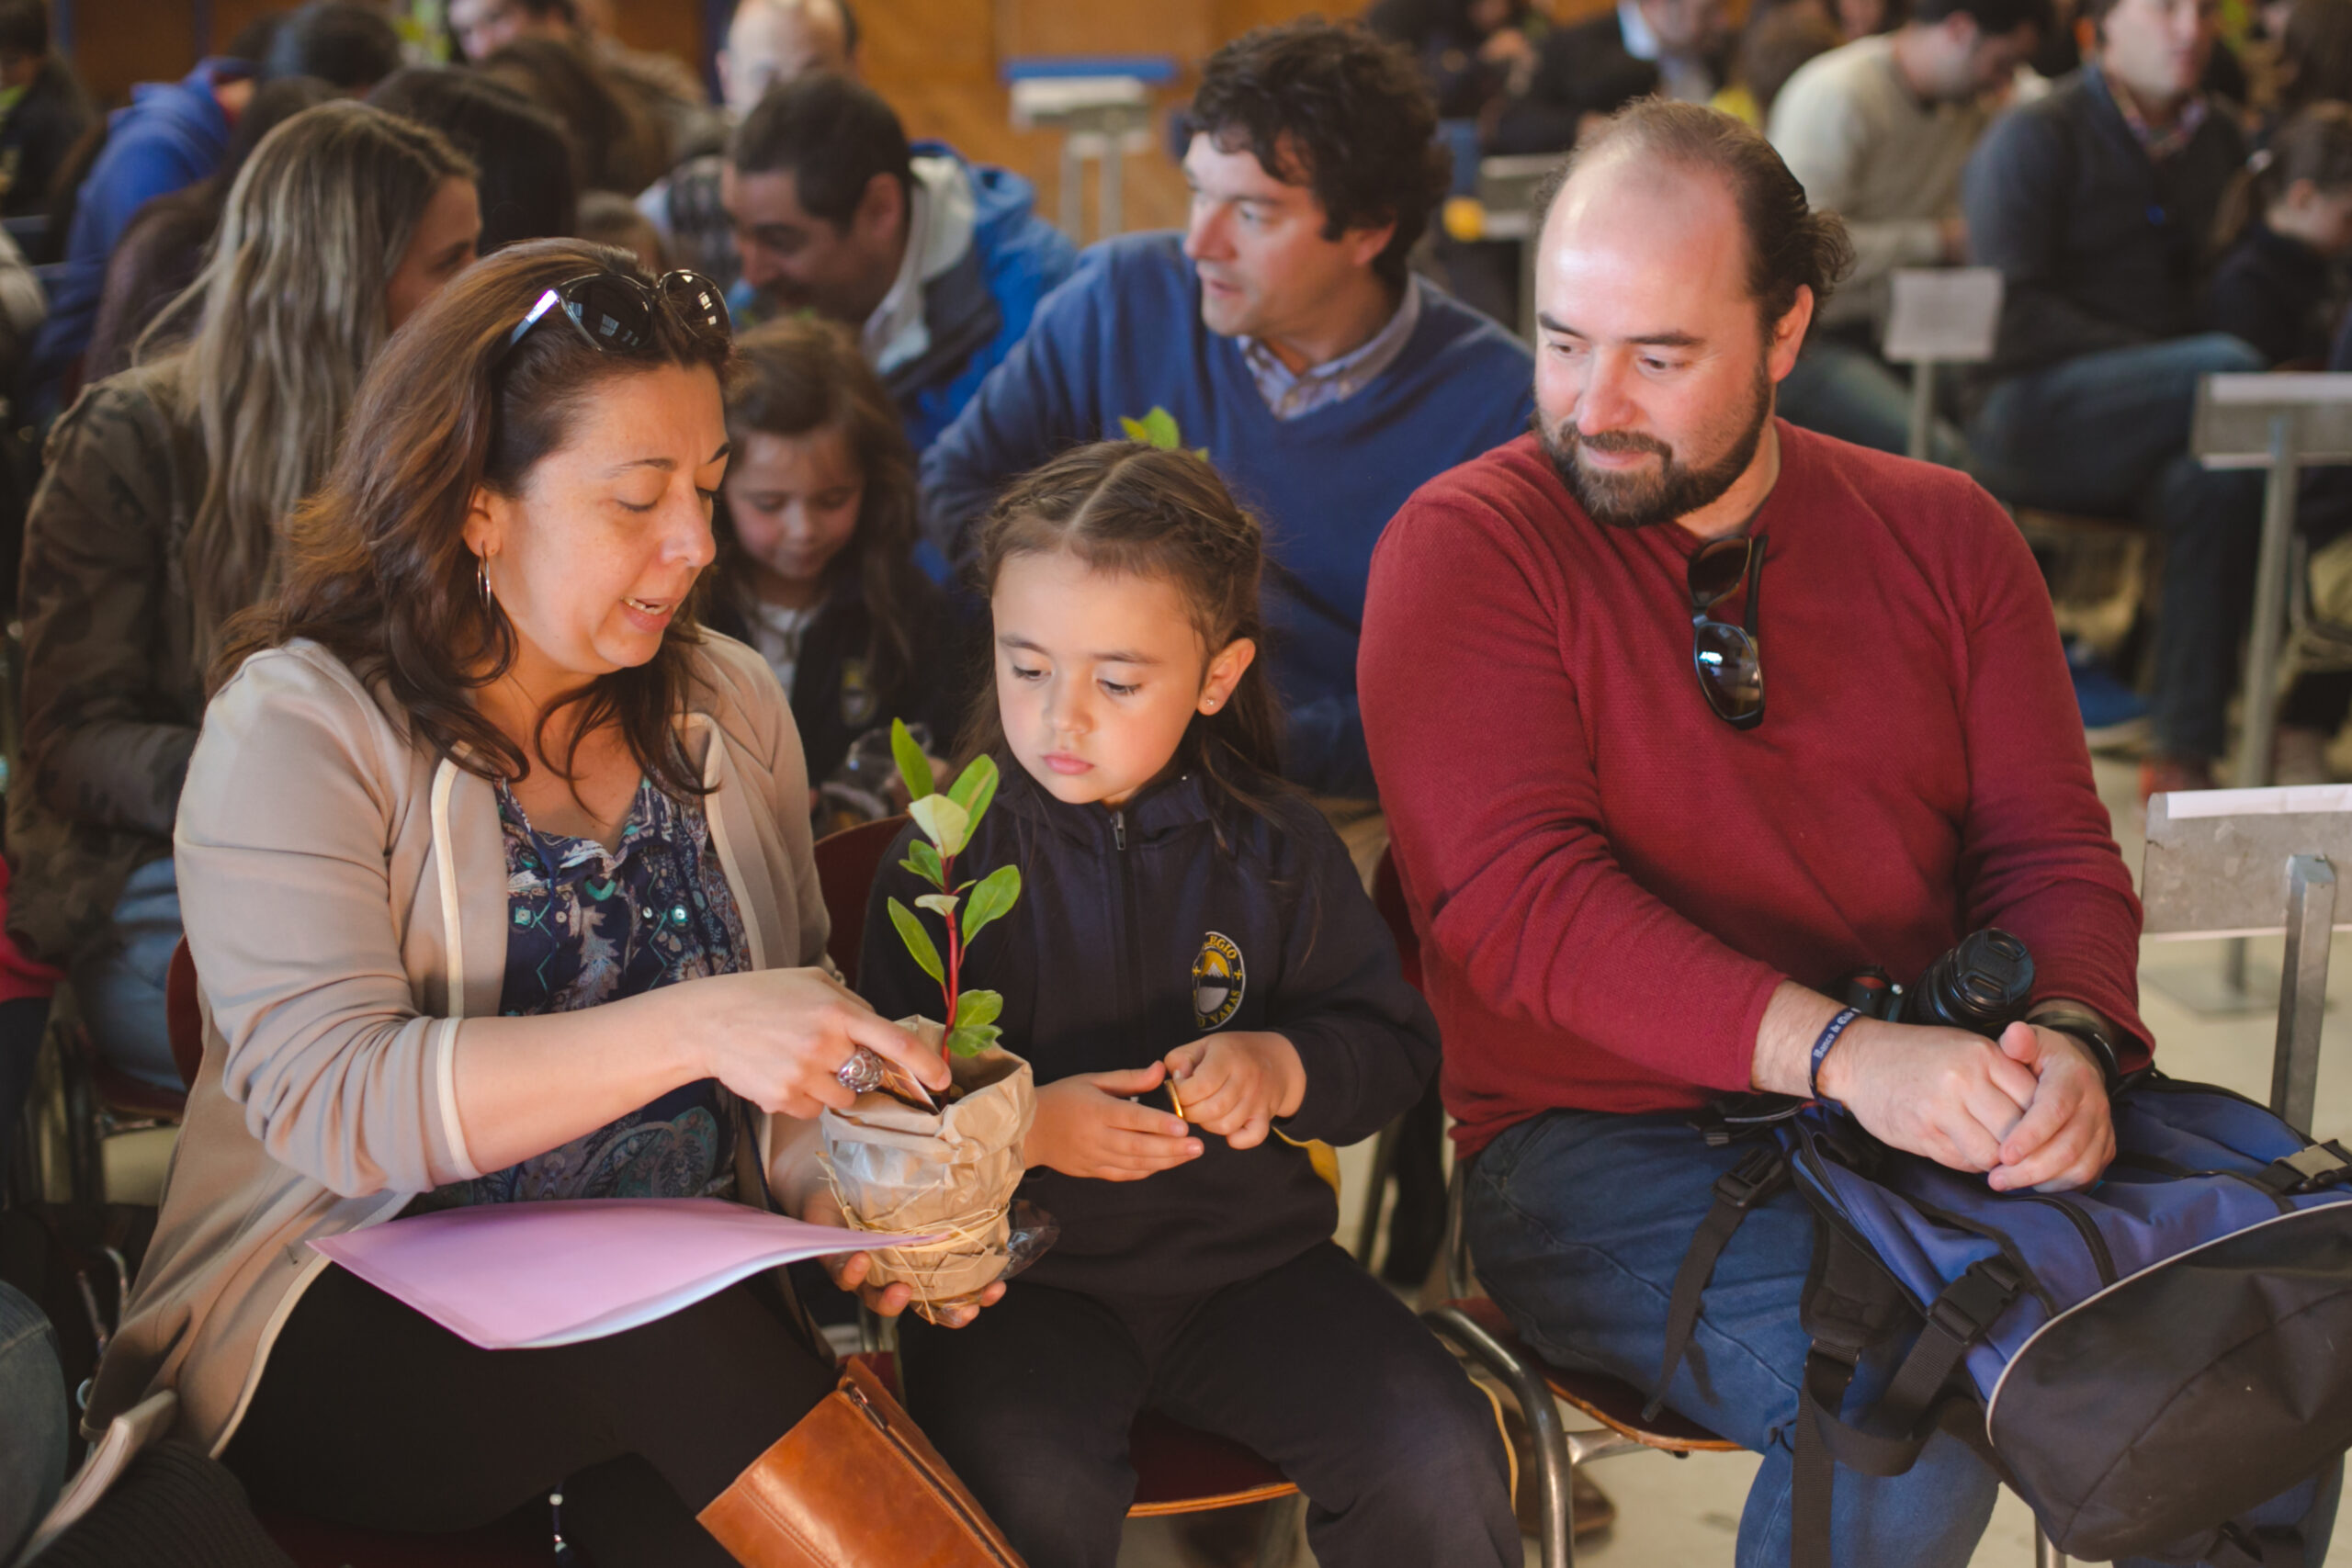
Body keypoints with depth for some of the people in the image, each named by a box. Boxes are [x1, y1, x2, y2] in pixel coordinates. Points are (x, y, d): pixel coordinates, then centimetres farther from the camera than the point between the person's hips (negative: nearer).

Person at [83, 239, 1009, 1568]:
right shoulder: (302, 724, -9)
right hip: (353, 1338, -3)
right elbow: (330, 1102, -22)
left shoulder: (728, 705, 8)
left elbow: (793, 1034, 14)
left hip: (689, 1325, 3)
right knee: (672, 1319, -33)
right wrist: (688, 1031, -34)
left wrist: (834, 1184, -10)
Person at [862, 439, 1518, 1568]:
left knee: (1440, 1464, -14)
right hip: (1023, 1272, -2)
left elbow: (1392, 1041, 8)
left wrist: (1280, 1067, -13)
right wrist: (1027, 1129, -22)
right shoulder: (947, 855, -3)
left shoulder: (1278, 848, 3)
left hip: (1249, 1256, 2)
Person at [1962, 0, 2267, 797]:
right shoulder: (2033, 137, -1)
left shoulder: (2218, 136, 18)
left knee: (2216, 484, -31)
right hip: (2029, 413, -5)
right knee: (2231, 367, -32)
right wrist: (2177, 366, -18)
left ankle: (2184, 753, -27)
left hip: (2155, 429, 5)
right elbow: (2013, 313, -9)